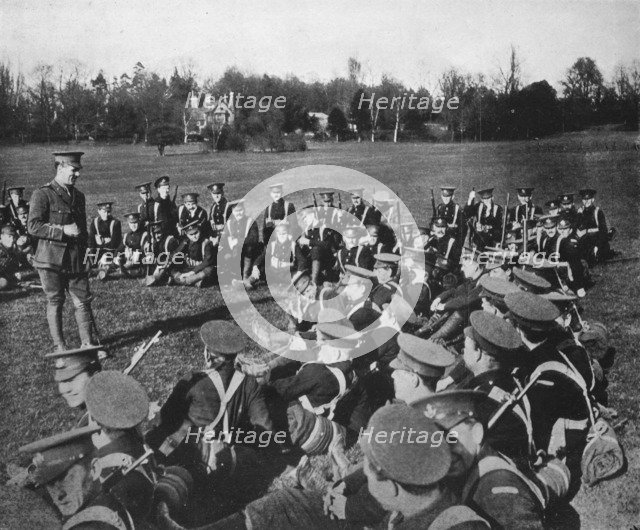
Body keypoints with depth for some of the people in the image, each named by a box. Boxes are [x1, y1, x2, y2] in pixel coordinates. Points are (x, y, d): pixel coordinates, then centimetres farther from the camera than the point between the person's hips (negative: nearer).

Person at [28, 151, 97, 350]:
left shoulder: (78, 196, 14)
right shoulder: (43, 194, -6)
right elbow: (33, 227, -12)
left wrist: (83, 251, 13)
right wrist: (63, 230, -18)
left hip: (76, 259, 5)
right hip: (51, 258, -5)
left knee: (83, 300, 2)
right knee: (55, 302, 4)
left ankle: (88, 344, 9)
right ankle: (60, 347, 13)